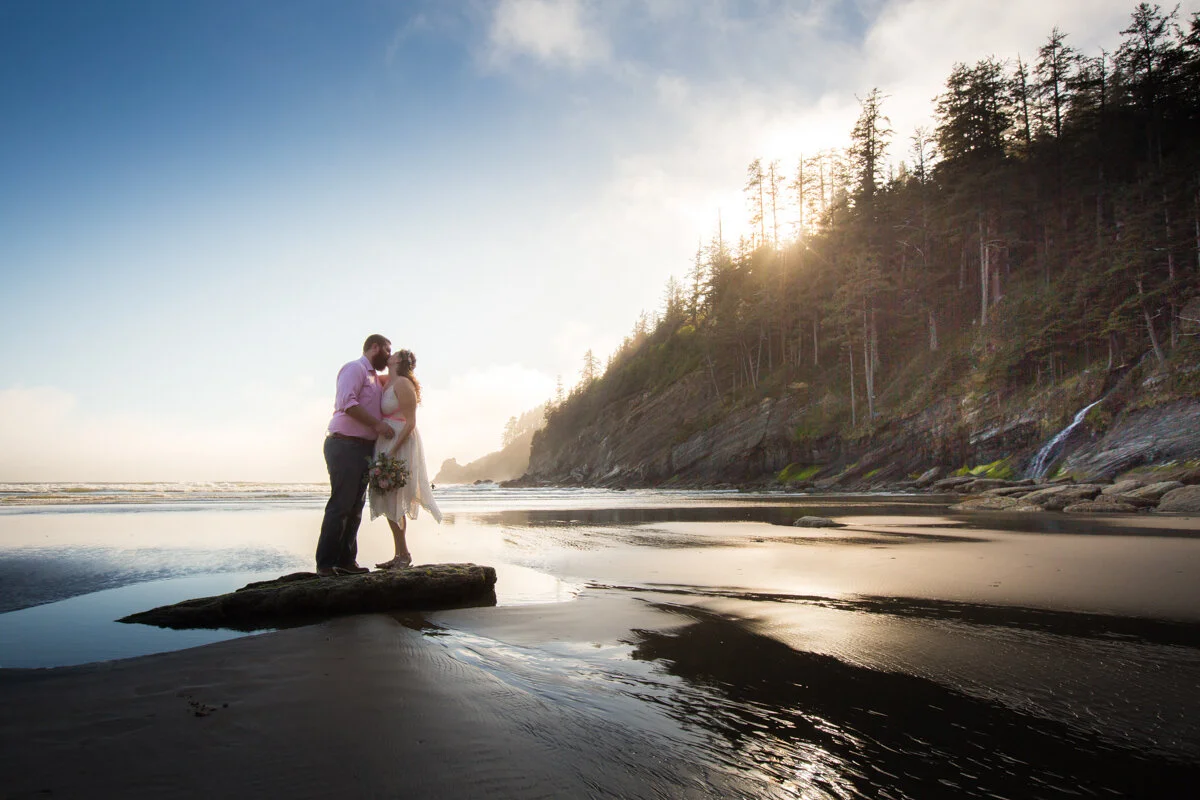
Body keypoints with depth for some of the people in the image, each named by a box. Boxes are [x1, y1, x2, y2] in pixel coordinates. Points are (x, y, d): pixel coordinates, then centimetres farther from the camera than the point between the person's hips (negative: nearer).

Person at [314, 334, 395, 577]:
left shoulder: (375, 378, 22)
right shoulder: (355, 368, -6)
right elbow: (346, 402, -21)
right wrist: (377, 424, -20)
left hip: (364, 448, 10)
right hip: (345, 445, -10)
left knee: (355, 506, 10)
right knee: (341, 504, -10)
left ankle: (346, 561, 15)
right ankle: (326, 564, -5)